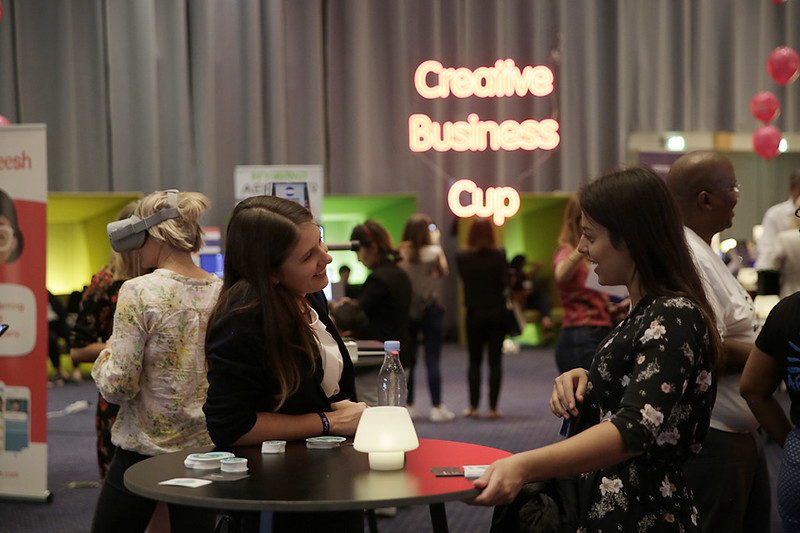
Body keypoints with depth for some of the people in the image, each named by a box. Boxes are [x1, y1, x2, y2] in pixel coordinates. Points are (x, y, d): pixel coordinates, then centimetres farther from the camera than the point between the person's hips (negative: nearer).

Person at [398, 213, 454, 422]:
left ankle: (408, 405, 15)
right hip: (430, 308, -2)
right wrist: (437, 244, 11)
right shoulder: (433, 252, -9)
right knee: (432, 359, 1)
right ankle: (437, 407, 2)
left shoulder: (401, 254, -5)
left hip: (407, 309, 2)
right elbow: (444, 272, 7)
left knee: (407, 358, 10)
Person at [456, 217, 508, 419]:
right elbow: (505, 282, -7)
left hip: (474, 313, 1)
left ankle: (474, 406, 8)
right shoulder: (499, 255, -10)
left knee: (474, 361, 9)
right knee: (495, 361, 4)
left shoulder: (462, 257, -6)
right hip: (497, 313, -1)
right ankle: (493, 407, 4)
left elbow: (464, 279, 5)